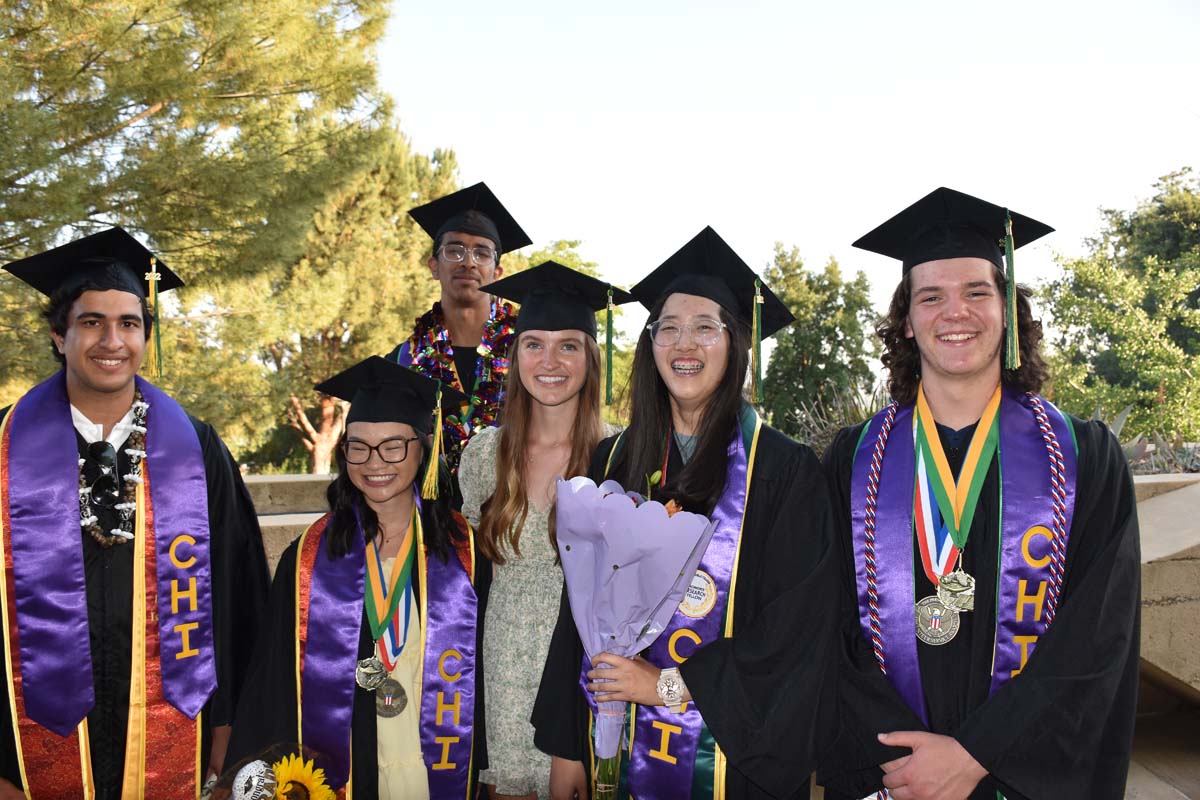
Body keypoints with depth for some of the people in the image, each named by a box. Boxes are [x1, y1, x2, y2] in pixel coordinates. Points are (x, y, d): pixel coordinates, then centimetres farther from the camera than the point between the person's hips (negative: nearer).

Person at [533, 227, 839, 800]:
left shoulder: (783, 470, -9)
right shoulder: (614, 463, 2)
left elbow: (796, 630, -12)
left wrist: (671, 684, -13)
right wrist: (566, 747, 1)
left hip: (737, 748, -3)